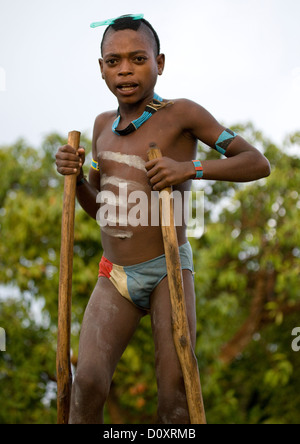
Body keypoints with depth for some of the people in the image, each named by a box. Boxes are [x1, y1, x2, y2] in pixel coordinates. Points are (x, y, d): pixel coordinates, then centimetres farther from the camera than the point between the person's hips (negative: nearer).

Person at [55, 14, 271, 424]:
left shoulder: (182, 114, -5)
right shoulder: (104, 125, 11)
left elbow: (258, 163, -6)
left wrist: (191, 168, -21)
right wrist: (73, 174, -1)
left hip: (169, 268, -3)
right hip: (115, 276, 4)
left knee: (176, 396, -12)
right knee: (88, 383, -17)